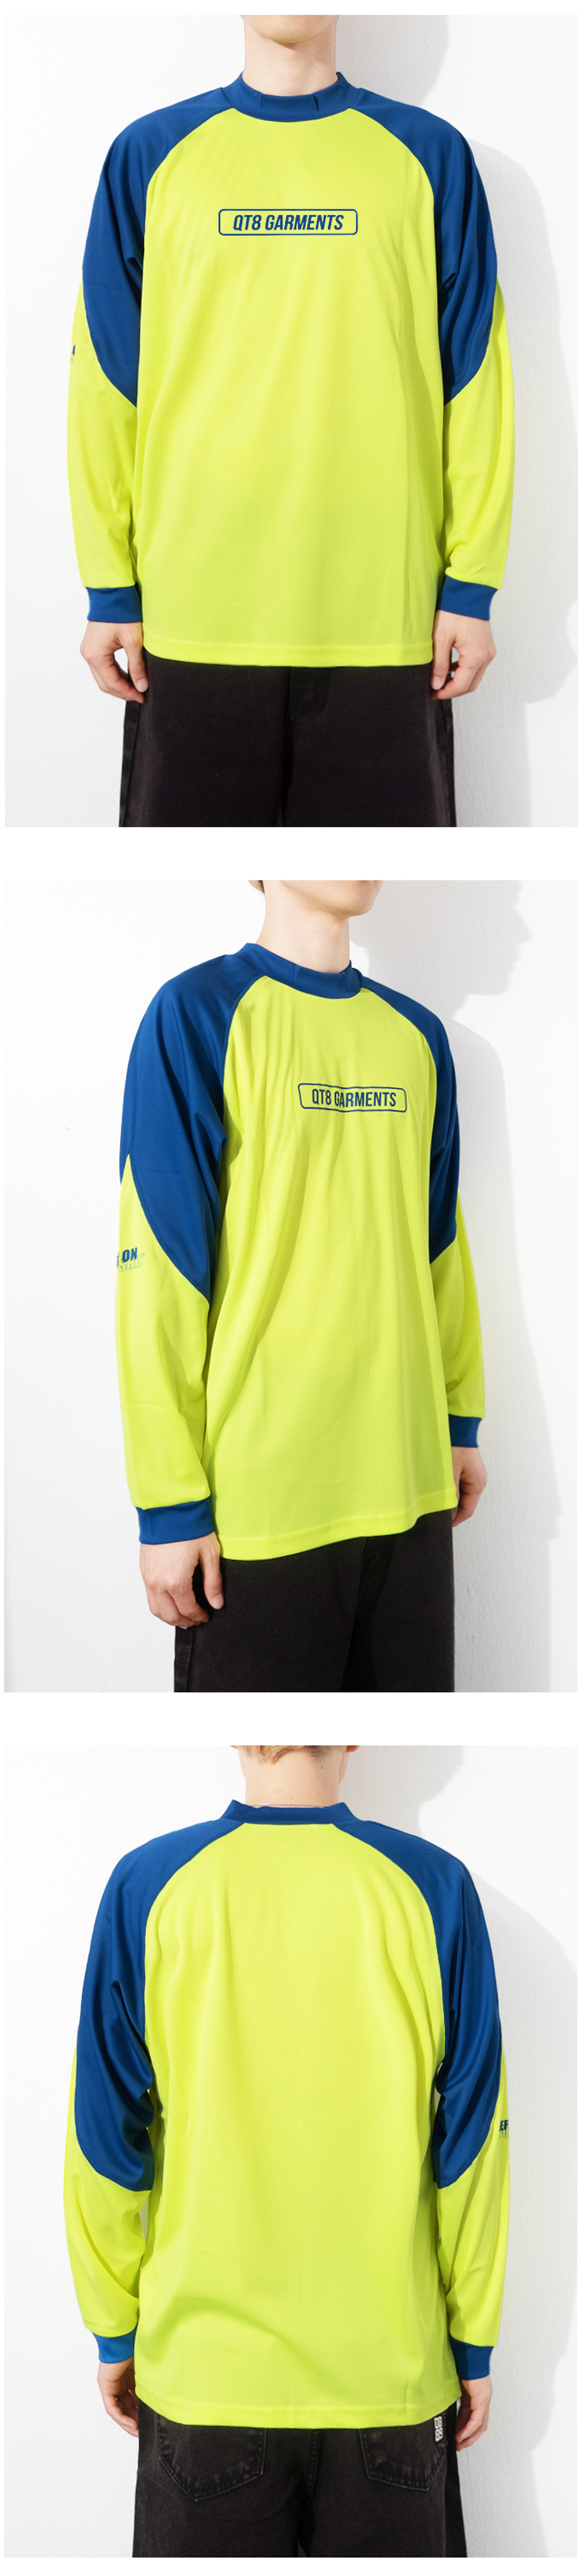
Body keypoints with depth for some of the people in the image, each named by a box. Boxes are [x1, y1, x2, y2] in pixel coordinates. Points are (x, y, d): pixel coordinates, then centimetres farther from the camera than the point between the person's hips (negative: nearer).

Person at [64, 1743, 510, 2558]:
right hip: (390, 2369, 0)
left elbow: (106, 2136, -1)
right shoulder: (432, 1888, -5)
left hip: (203, 2369, 0)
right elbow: (473, 2137, -2)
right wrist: (474, 2343, 7)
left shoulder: (150, 1887, -5)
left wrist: (115, 2331, 10)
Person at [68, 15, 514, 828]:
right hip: (192, 616, 1)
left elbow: (474, 380, 6)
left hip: (383, 612, 0)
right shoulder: (151, 157, 9)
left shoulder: (430, 156, 8)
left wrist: (472, 584, 1)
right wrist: (110, 587, 2)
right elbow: (107, 380, 8)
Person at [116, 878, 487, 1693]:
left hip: (410, 1489, 6)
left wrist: (461, 1420, 15)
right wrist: (169, 1501, -13)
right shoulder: (199, 1014, -7)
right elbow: (159, 1269, -10)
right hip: (260, 1496, -6)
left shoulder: (417, 1034, 12)